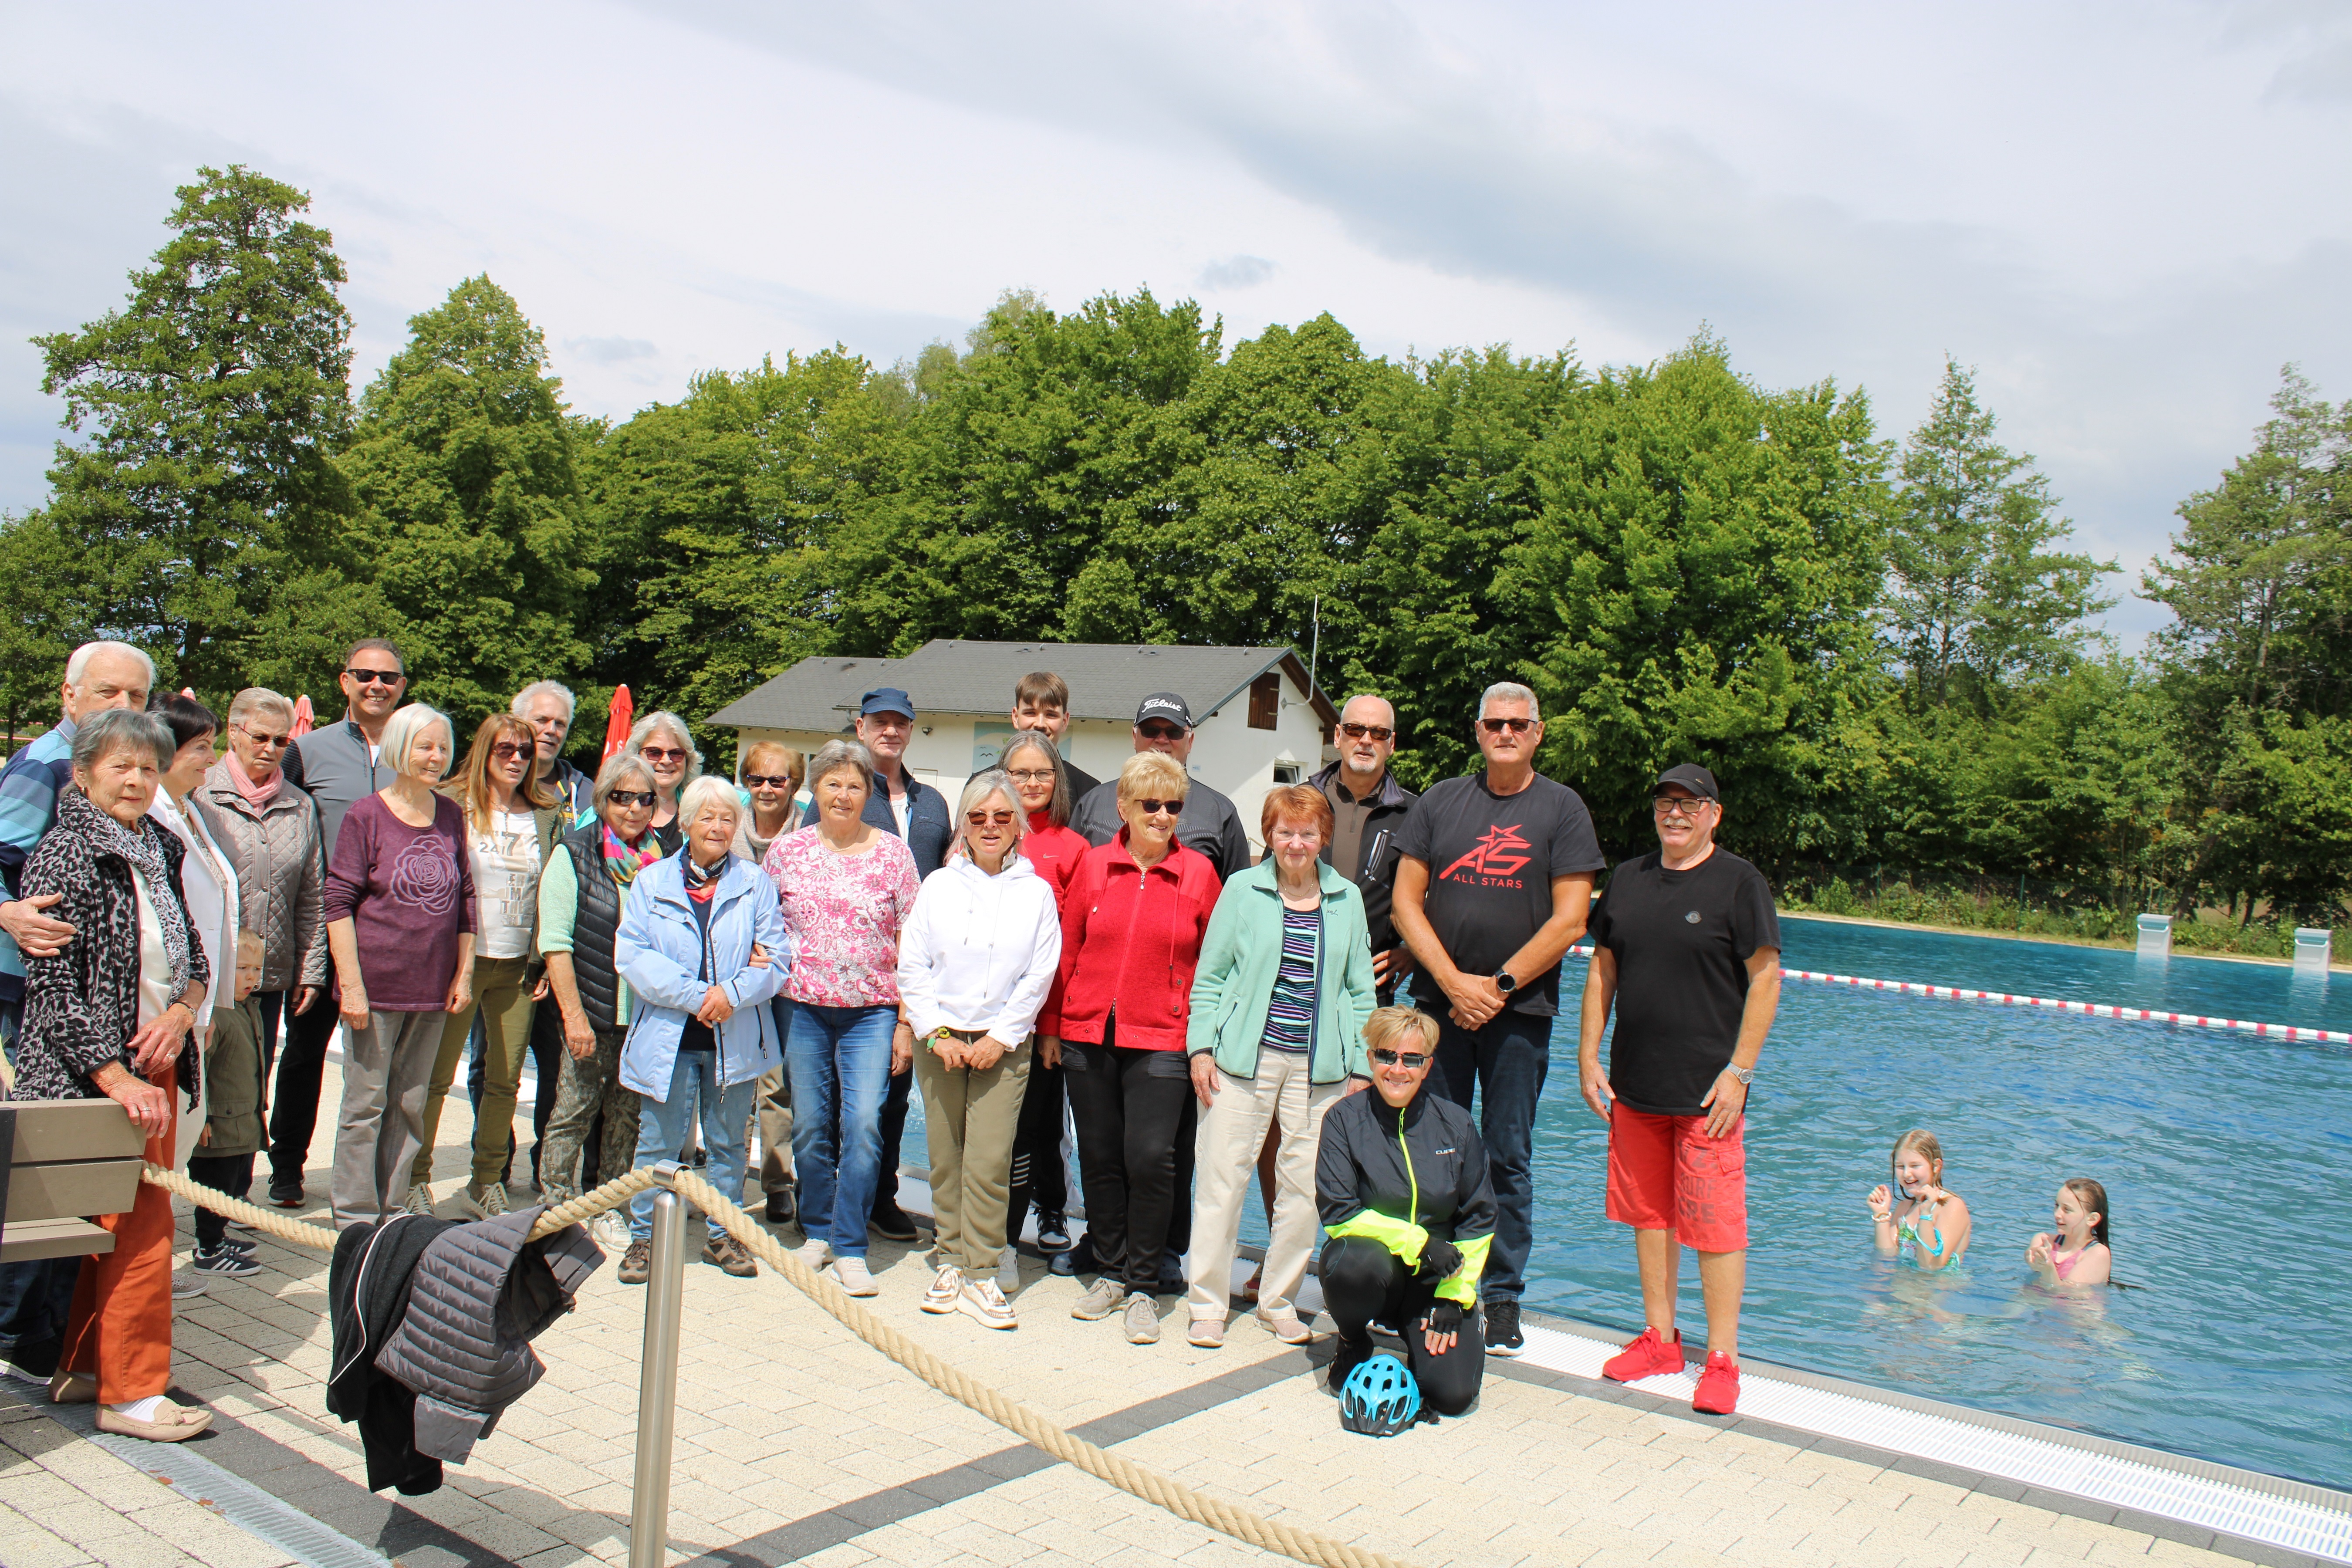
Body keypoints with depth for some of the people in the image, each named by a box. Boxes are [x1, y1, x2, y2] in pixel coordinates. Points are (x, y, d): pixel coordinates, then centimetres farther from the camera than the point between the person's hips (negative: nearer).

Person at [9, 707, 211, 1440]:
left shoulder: (160, 850, 11)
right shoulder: (64, 857, -12)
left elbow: (192, 957, 17)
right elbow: (54, 987, -15)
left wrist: (180, 1014, -5)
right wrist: (119, 1081, -18)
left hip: (154, 1068, 7)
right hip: (92, 1077, -7)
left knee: (126, 1223, 14)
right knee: (139, 1227, -4)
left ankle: (83, 1366, 28)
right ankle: (128, 1394, 7)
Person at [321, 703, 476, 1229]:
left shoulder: (451, 816, 9)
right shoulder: (365, 816, -5)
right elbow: (338, 903, -7)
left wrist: (464, 973, 9)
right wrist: (351, 984, -12)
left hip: (432, 988, 5)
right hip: (376, 983, -4)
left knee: (411, 1103, 11)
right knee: (366, 1102, 2)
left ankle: (397, 1205, 22)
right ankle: (355, 1218, 12)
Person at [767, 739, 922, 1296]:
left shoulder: (893, 852, 1)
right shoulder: (786, 850, 6)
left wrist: (907, 1021, -2)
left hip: (873, 1013, -2)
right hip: (804, 1010, 2)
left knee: (863, 1124, -11)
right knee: (810, 1128, 7)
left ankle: (849, 1249, -1)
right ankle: (817, 1232, 26)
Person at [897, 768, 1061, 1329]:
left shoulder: (1036, 893, 4)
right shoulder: (939, 886, 7)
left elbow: (1039, 977, 0)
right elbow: (912, 966, 3)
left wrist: (1001, 1037, -7)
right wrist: (936, 1033, -6)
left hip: (1003, 1044, -2)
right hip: (939, 1040, 2)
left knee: (989, 1163, -8)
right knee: (945, 1161, 5)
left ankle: (980, 1277, -1)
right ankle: (951, 1262, 18)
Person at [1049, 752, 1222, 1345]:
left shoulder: (1199, 872, 0)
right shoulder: (1094, 865, 4)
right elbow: (1067, 950, 10)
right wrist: (1051, 1026, 11)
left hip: (1161, 1042, -2)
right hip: (1088, 1035, 2)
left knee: (1150, 1158, -8)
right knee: (1100, 1158, 10)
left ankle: (1144, 1286, 9)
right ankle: (1110, 1271, 27)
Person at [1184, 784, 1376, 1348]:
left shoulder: (1347, 899, 7)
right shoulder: (1242, 890, 1)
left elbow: (1360, 990, 11)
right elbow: (1209, 977, 4)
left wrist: (1362, 1068, 7)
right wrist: (1201, 1048, -4)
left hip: (1318, 1067, 2)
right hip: (1243, 1058, -2)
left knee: (1304, 1185, 4)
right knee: (1223, 1176, -1)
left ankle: (1279, 1301, 21)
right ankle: (1207, 1304, 12)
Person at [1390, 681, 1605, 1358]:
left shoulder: (1562, 808, 2)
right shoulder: (1441, 801, 8)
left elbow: (1569, 921, -4)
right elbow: (1406, 902, 4)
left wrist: (1499, 985, -10)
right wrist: (1454, 982, -8)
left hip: (1520, 1011, -2)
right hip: (1439, 1003, 2)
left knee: (1508, 1161, 4)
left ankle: (1502, 1298, 14)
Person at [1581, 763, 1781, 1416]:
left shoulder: (1739, 882, -5)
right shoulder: (1628, 879, 10)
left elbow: (1766, 978, -7)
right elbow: (1602, 969, 14)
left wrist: (1739, 1072, -12)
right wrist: (1588, 1057, 7)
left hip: (1706, 1090, -5)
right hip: (1633, 1085, 5)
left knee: (1715, 1223, -3)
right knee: (1648, 1213, 13)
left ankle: (1722, 1359, 8)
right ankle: (1659, 1339, 25)